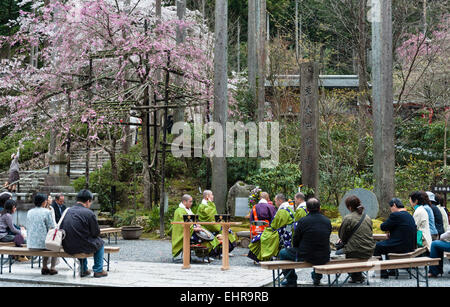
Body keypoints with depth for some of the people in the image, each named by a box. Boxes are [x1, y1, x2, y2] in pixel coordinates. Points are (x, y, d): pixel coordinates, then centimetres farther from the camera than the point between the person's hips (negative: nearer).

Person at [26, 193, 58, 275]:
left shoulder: (29, 212, 6)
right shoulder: (47, 212, -10)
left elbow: (28, 228, 13)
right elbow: (52, 229, -8)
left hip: (31, 244, 6)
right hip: (42, 243, -5)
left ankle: (44, 267, 30)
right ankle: (52, 268, 18)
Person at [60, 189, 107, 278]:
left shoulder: (67, 211, 4)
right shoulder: (89, 213, -13)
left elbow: (61, 229, 12)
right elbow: (96, 233, -7)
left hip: (67, 248, 6)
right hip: (81, 248, -6)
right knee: (100, 242, 22)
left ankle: (84, 270, 40)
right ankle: (98, 270, 23)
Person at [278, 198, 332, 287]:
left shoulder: (303, 221, -14)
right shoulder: (327, 221, 0)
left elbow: (295, 241, -6)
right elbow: (326, 239, 11)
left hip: (306, 257, -5)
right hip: (324, 258, 5)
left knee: (283, 253, 18)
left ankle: (291, 281, 24)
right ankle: (317, 277, 50)